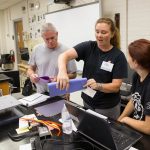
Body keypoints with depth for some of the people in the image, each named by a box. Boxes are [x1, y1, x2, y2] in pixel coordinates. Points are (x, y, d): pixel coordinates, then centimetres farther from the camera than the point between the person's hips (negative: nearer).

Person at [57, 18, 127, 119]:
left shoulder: (119, 56, -13)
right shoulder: (88, 47, -8)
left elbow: (116, 86, -16)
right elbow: (64, 55, -21)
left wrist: (97, 86, -34)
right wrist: (62, 71, -41)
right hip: (87, 102, 3)